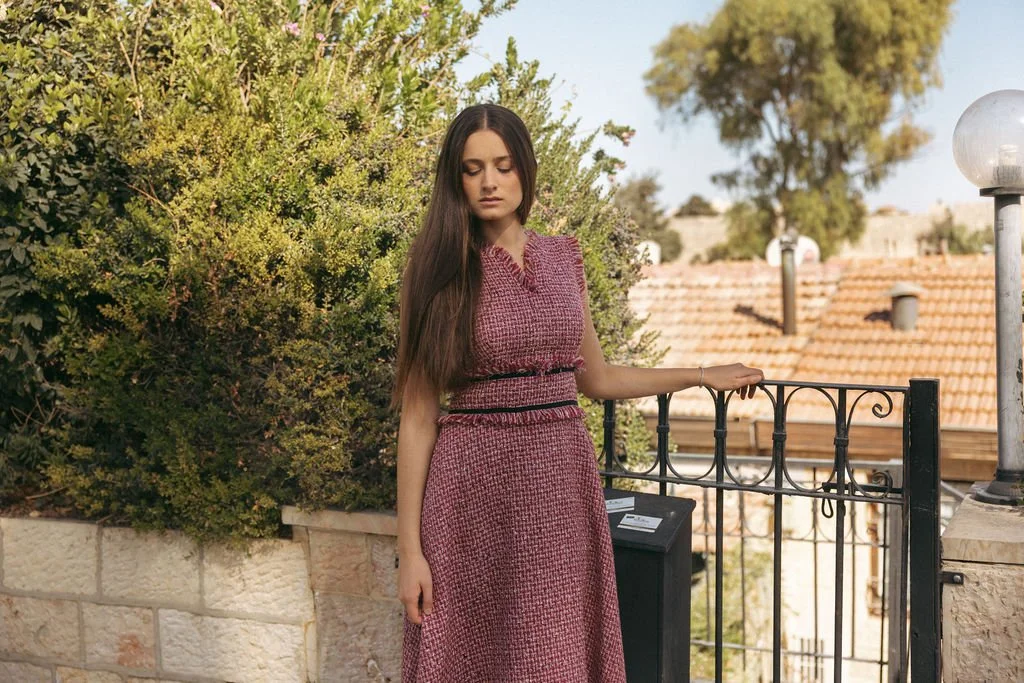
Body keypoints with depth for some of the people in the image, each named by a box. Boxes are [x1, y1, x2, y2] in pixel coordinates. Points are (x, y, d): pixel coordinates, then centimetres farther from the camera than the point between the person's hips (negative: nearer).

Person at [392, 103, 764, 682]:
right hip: (473, 484, -3)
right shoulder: (441, 270, -3)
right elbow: (418, 416, -5)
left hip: (562, 482, 3)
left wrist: (703, 376, 20)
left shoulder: (563, 257, 8)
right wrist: (410, 549, -8)